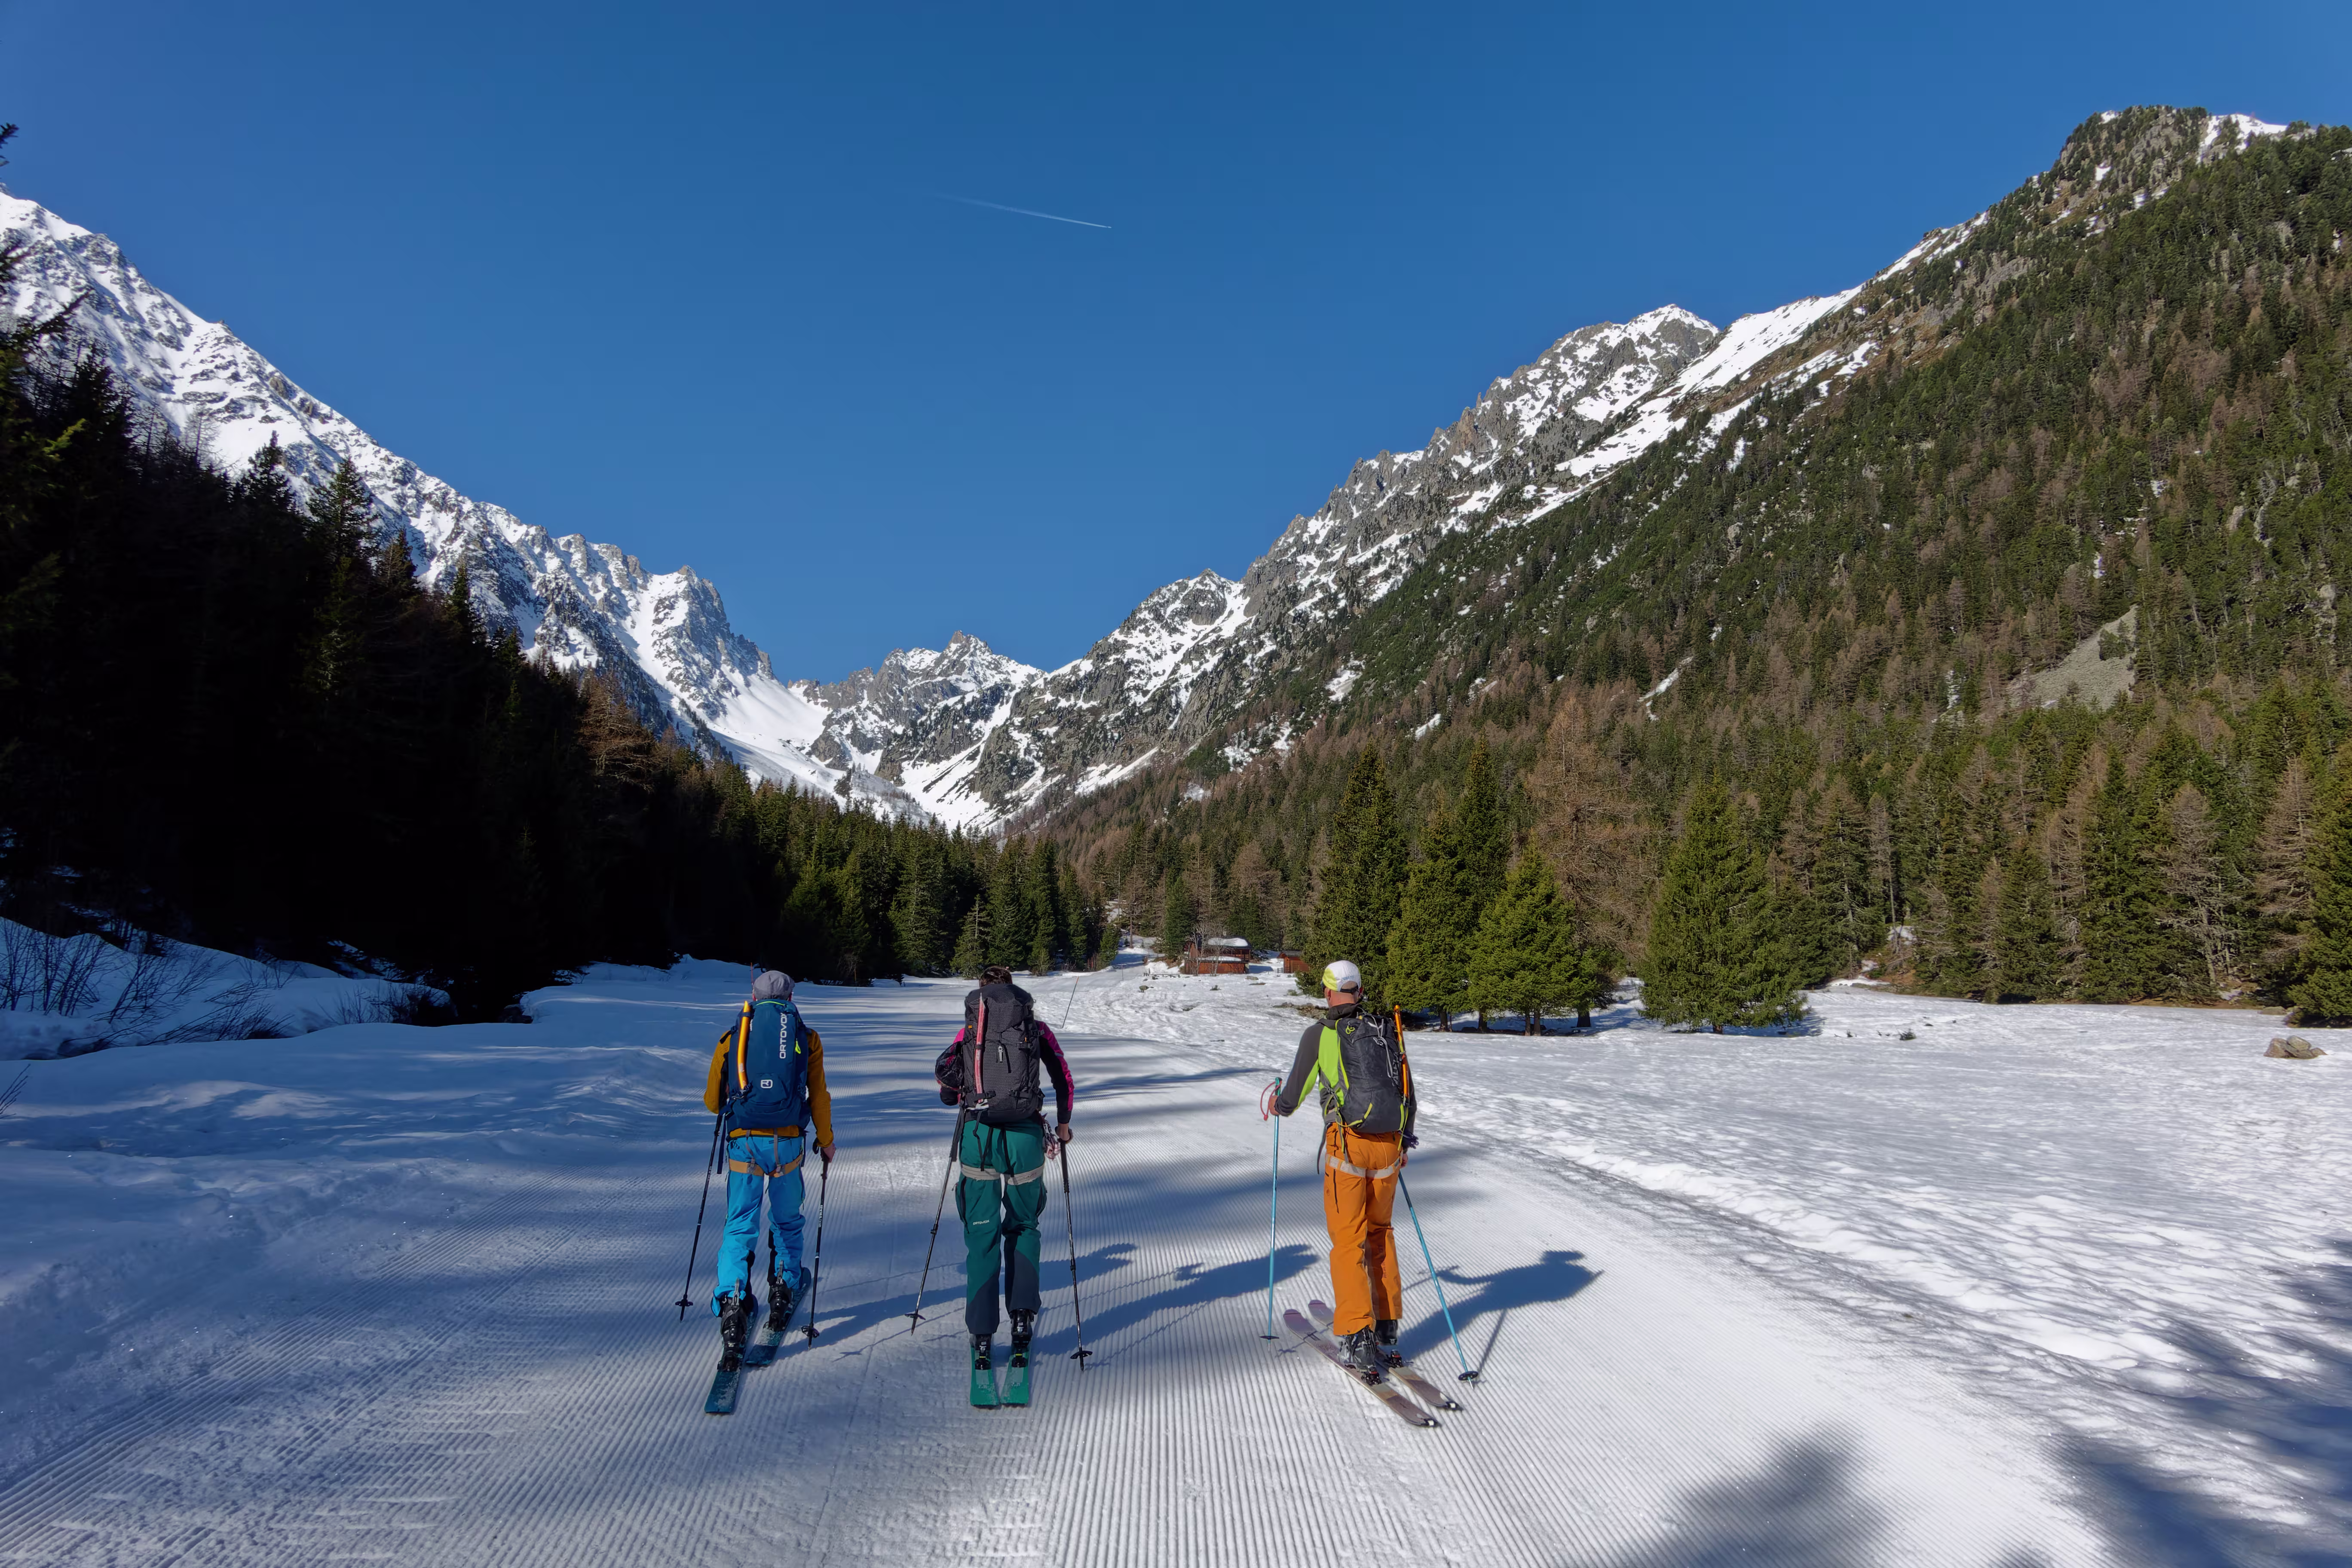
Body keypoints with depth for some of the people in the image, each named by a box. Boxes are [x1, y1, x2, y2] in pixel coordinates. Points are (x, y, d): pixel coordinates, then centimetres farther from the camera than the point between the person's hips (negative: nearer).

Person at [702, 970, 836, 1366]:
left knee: (740, 1226, 4)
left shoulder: (732, 1037, 8)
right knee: (787, 1222, 20)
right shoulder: (807, 1038, 7)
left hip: (743, 1141, 0)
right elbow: (819, 1096, 5)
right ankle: (784, 1294, 24)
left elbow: (712, 1102, 14)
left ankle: (733, 1302, -12)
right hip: (787, 1143, 0)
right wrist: (826, 1140, 18)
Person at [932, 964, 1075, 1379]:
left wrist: (956, 1098, 21)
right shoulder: (1037, 1027, 11)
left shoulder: (968, 1030, 12)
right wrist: (1063, 1125, 25)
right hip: (1025, 1137, 0)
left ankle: (981, 1335, 8)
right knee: (1023, 1227, 21)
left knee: (982, 1235, 9)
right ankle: (1023, 1311, 9)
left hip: (978, 1136, 0)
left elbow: (944, 1070, 0)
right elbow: (1065, 1080, 11)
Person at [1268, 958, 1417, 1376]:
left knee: (1348, 1240, 1)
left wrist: (1279, 1106, 29)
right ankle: (1387, 1324, 25)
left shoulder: (1319, 1034, -2)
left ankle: (1359, 1338, -5)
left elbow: (1293, 1097, 5)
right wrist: (1406, 1140, 29)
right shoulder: (1388, 1030, 9)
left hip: (1348, 1143, -4)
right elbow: (1408, 1088, 16)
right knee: (1379, 1232, 21)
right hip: (1389, 1144, 4)